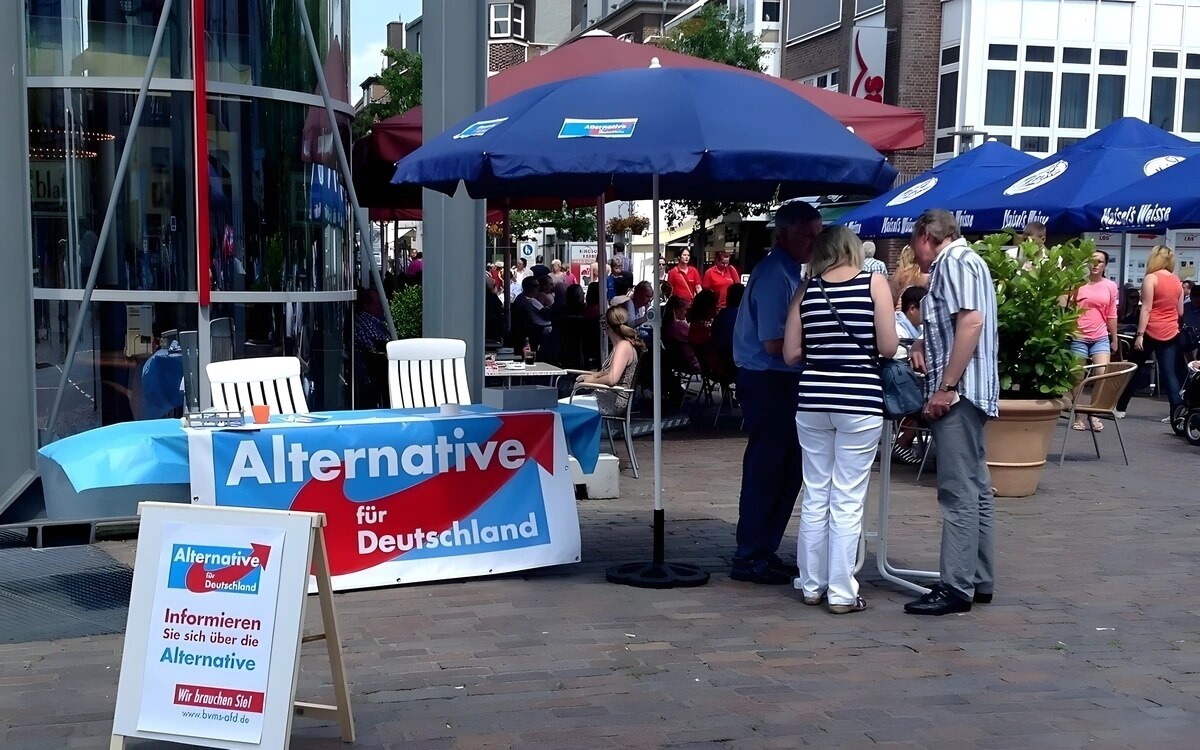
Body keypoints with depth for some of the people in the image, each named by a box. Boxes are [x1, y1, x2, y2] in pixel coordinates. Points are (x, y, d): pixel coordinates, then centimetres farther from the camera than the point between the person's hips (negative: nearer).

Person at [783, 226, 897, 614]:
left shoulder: (806, 290, 6)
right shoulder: (874, 283, -1)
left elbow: (791, 354, 5)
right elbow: (888, 348, -5)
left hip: (813, 399, 3)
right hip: (859, 399, -3)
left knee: (815, 497, 12)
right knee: (847, 501, 1)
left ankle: (812, 585, 19)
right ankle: (842, 593, 5)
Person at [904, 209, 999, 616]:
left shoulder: (954, 261, -10)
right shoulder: (960, 261, 21)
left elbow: (972, 322, -22)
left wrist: (945, 387, -22)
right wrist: (924, 343, 7)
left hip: (957, 392, -11)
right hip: (968, 392, 11)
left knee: (958, 492, -9)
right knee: (975, 487, 13)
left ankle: (956, 587, -7)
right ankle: (980, 580, 19)